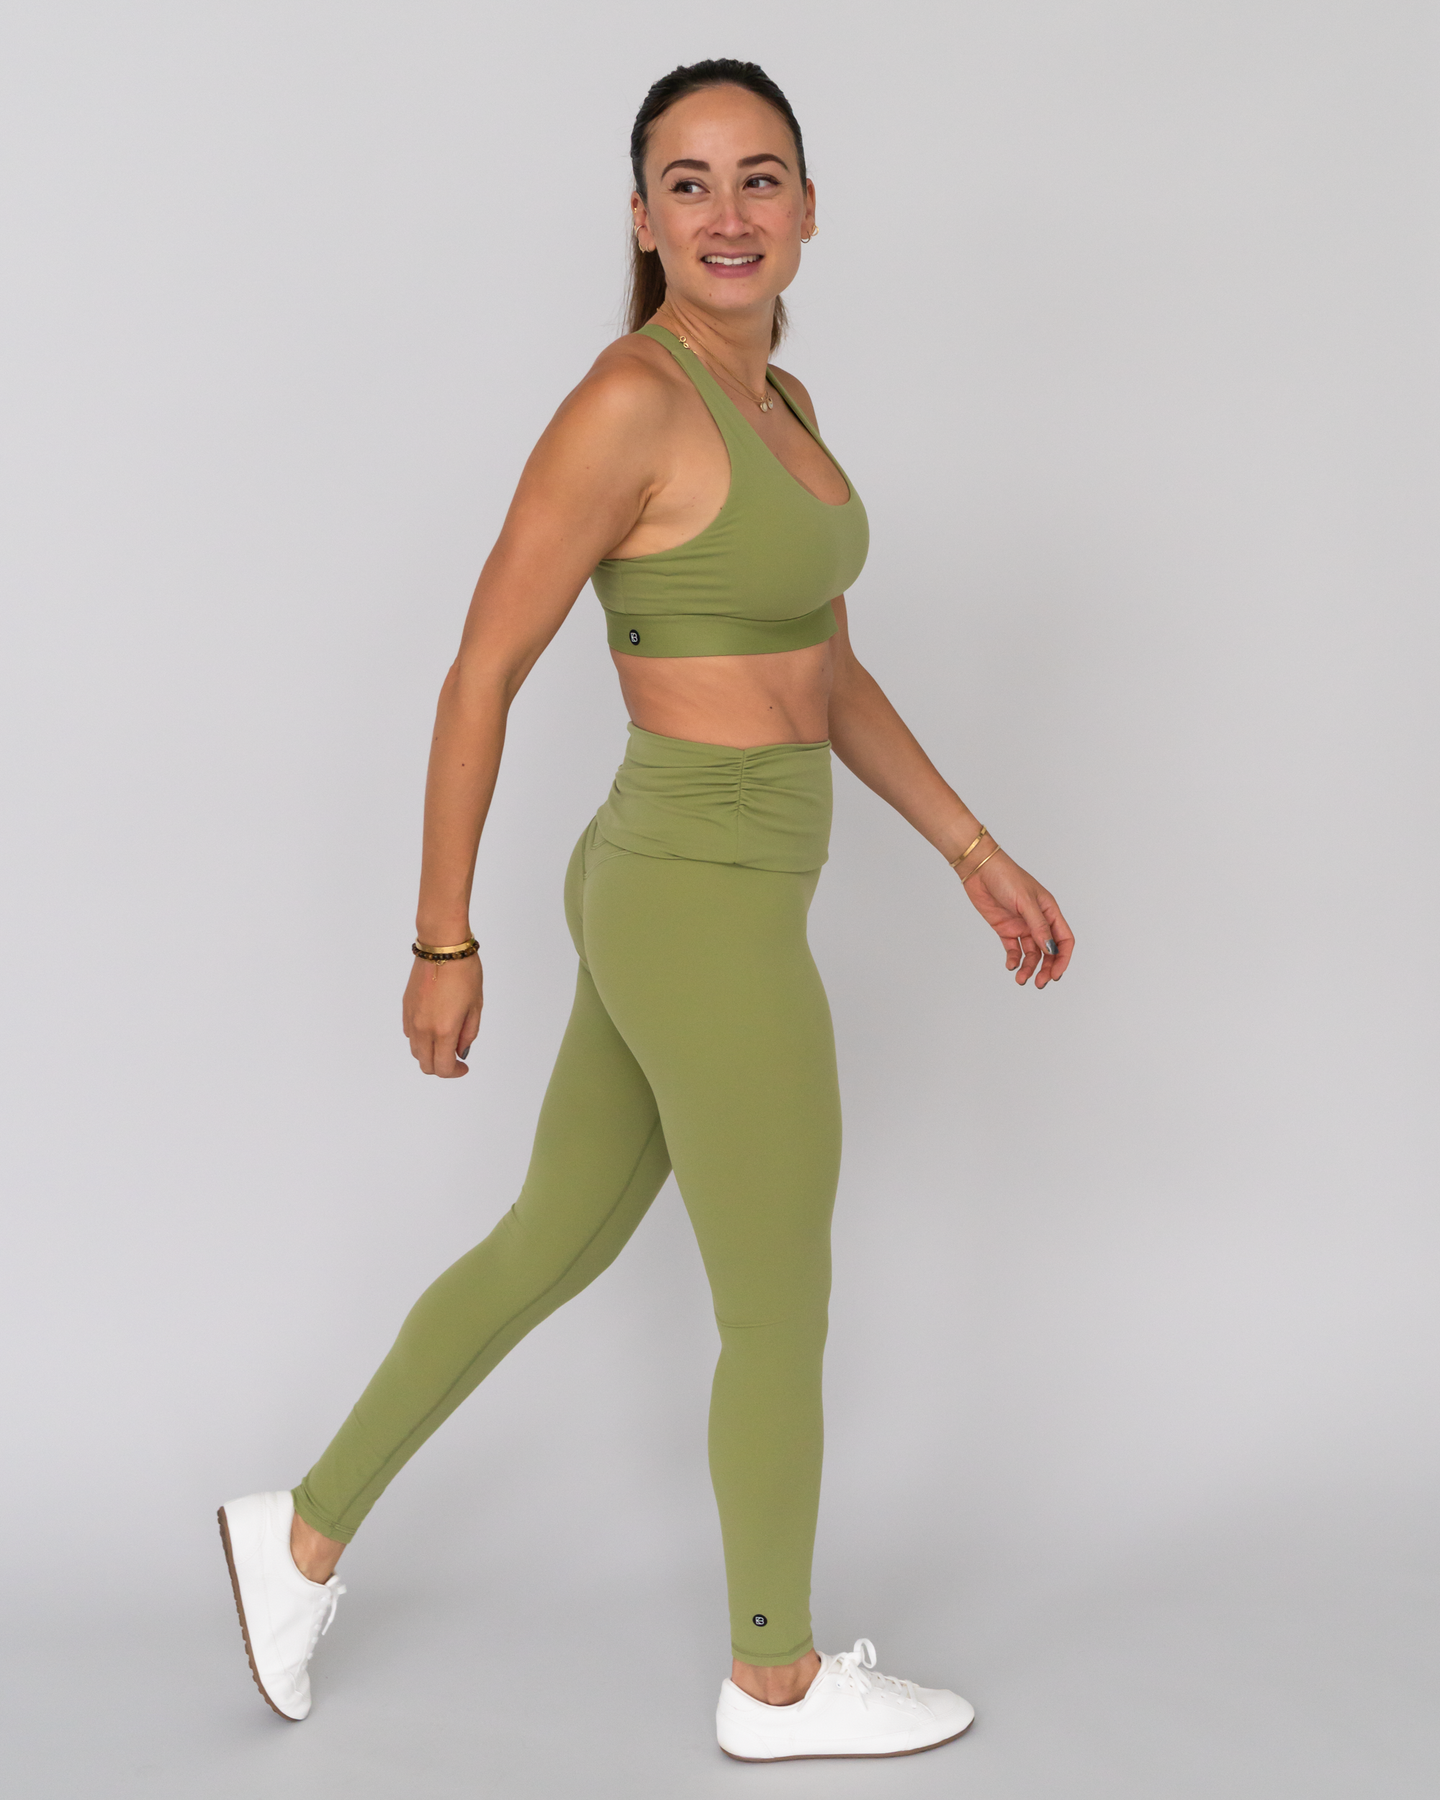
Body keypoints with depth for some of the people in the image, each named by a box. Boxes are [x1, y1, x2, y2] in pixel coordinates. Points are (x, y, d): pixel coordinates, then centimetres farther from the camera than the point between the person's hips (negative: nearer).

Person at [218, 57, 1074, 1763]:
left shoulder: (777, 404, 10)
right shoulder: (622, 405, -18)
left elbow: (829, 672, 17)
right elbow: (480, 677, -14)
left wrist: (975, 850, 15)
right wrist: (441, 945, -10)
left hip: (681, 895, 9)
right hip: (710, 930, -9)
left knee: (551, 1250, 22)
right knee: (783, 1322, 9)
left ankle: (307, 1533, 36)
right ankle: (776, 1678, 31)